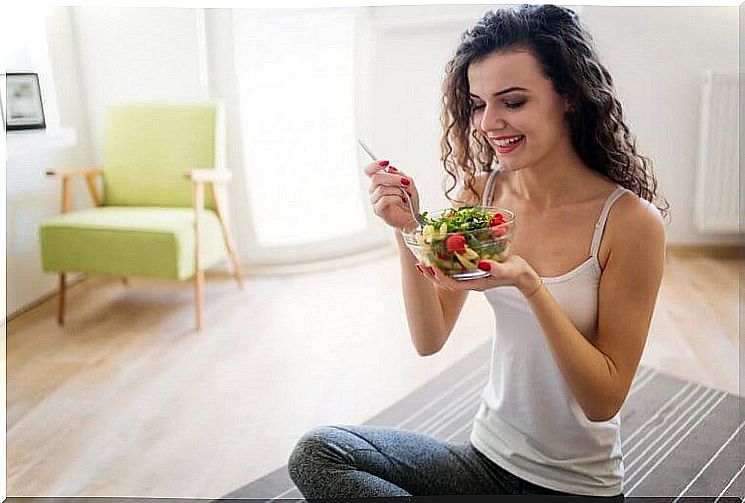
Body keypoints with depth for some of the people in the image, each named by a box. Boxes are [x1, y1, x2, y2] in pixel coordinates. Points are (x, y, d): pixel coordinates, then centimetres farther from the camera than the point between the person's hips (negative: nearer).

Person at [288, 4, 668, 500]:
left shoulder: (632, 222, -17)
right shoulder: (480, 193, -7)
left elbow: (606, 400, -15)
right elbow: (429, 339, -4)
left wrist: (530, 285, -29)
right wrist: (407, 230, -19)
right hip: (487, 459, 4)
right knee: (317, 453, -15)